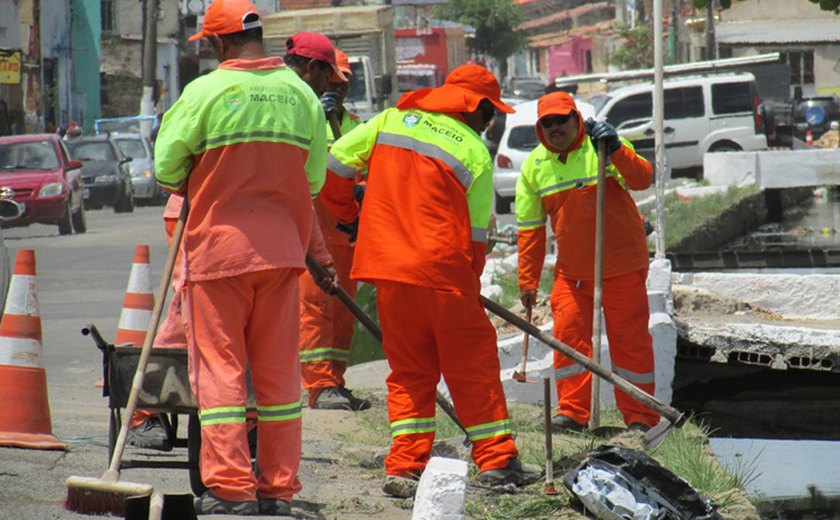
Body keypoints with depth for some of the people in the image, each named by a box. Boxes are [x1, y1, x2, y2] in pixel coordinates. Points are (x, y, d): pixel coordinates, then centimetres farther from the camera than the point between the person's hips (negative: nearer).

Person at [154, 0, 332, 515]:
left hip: (218, 245, -4)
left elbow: (166, 167, -5)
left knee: (220, 366, 0)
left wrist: (189, 185, 16)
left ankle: (230, 486, -4)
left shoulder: (207, 92, -9)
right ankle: (279, 488, 12)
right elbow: (314, 177, 9)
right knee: (279, 370, 10)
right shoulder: (300, 93, 4)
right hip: (283, 249, 4)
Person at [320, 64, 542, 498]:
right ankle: (496, 460, 10)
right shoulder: (476, 152, 0)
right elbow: (476, 231, 2)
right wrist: (470, 284, 15)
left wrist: (348, 216, 21)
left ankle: (404, 466, 5)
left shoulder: (391, 121, 8)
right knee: (473, 365, 8)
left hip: (388, 270, 4)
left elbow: (332, 166, 6)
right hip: (442, 270, -4)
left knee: (408, 370, 12)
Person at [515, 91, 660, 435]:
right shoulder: (534, 166, 2)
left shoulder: (600, 149, -10)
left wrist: (615, 149, -40)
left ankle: (640, 417, 9)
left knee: (629, 340, 1)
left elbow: (642, 180, -25)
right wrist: (528, 280, 6)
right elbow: (530, 228, 7)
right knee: (568, 335, 1)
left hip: (621, 266, -4)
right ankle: (572, 412, 12)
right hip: (572, 271, 4)